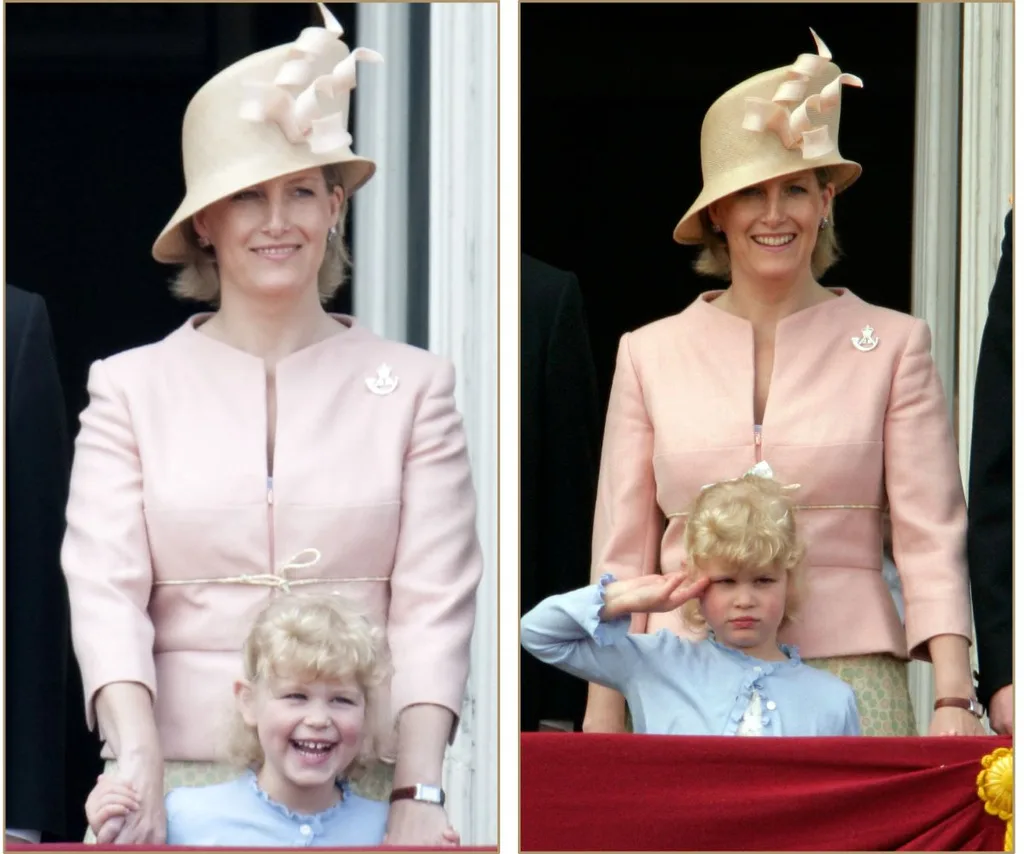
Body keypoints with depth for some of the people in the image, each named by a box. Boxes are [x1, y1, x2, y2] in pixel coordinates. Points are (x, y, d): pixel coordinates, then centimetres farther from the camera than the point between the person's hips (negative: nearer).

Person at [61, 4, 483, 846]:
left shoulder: (412, 387, 8)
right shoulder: (133, 388, 9)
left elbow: (433, 605, 1)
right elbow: (104, 590, 0)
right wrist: (137, 762, -16)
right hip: (184, 785, 0)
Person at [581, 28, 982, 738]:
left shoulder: (892, 346, 7)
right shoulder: (651, 354, 11)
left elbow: (931, 538, 1)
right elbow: (622, 553, 12)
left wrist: (954, 700, -10)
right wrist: (603, 719, 5)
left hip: (849, 682, -1)